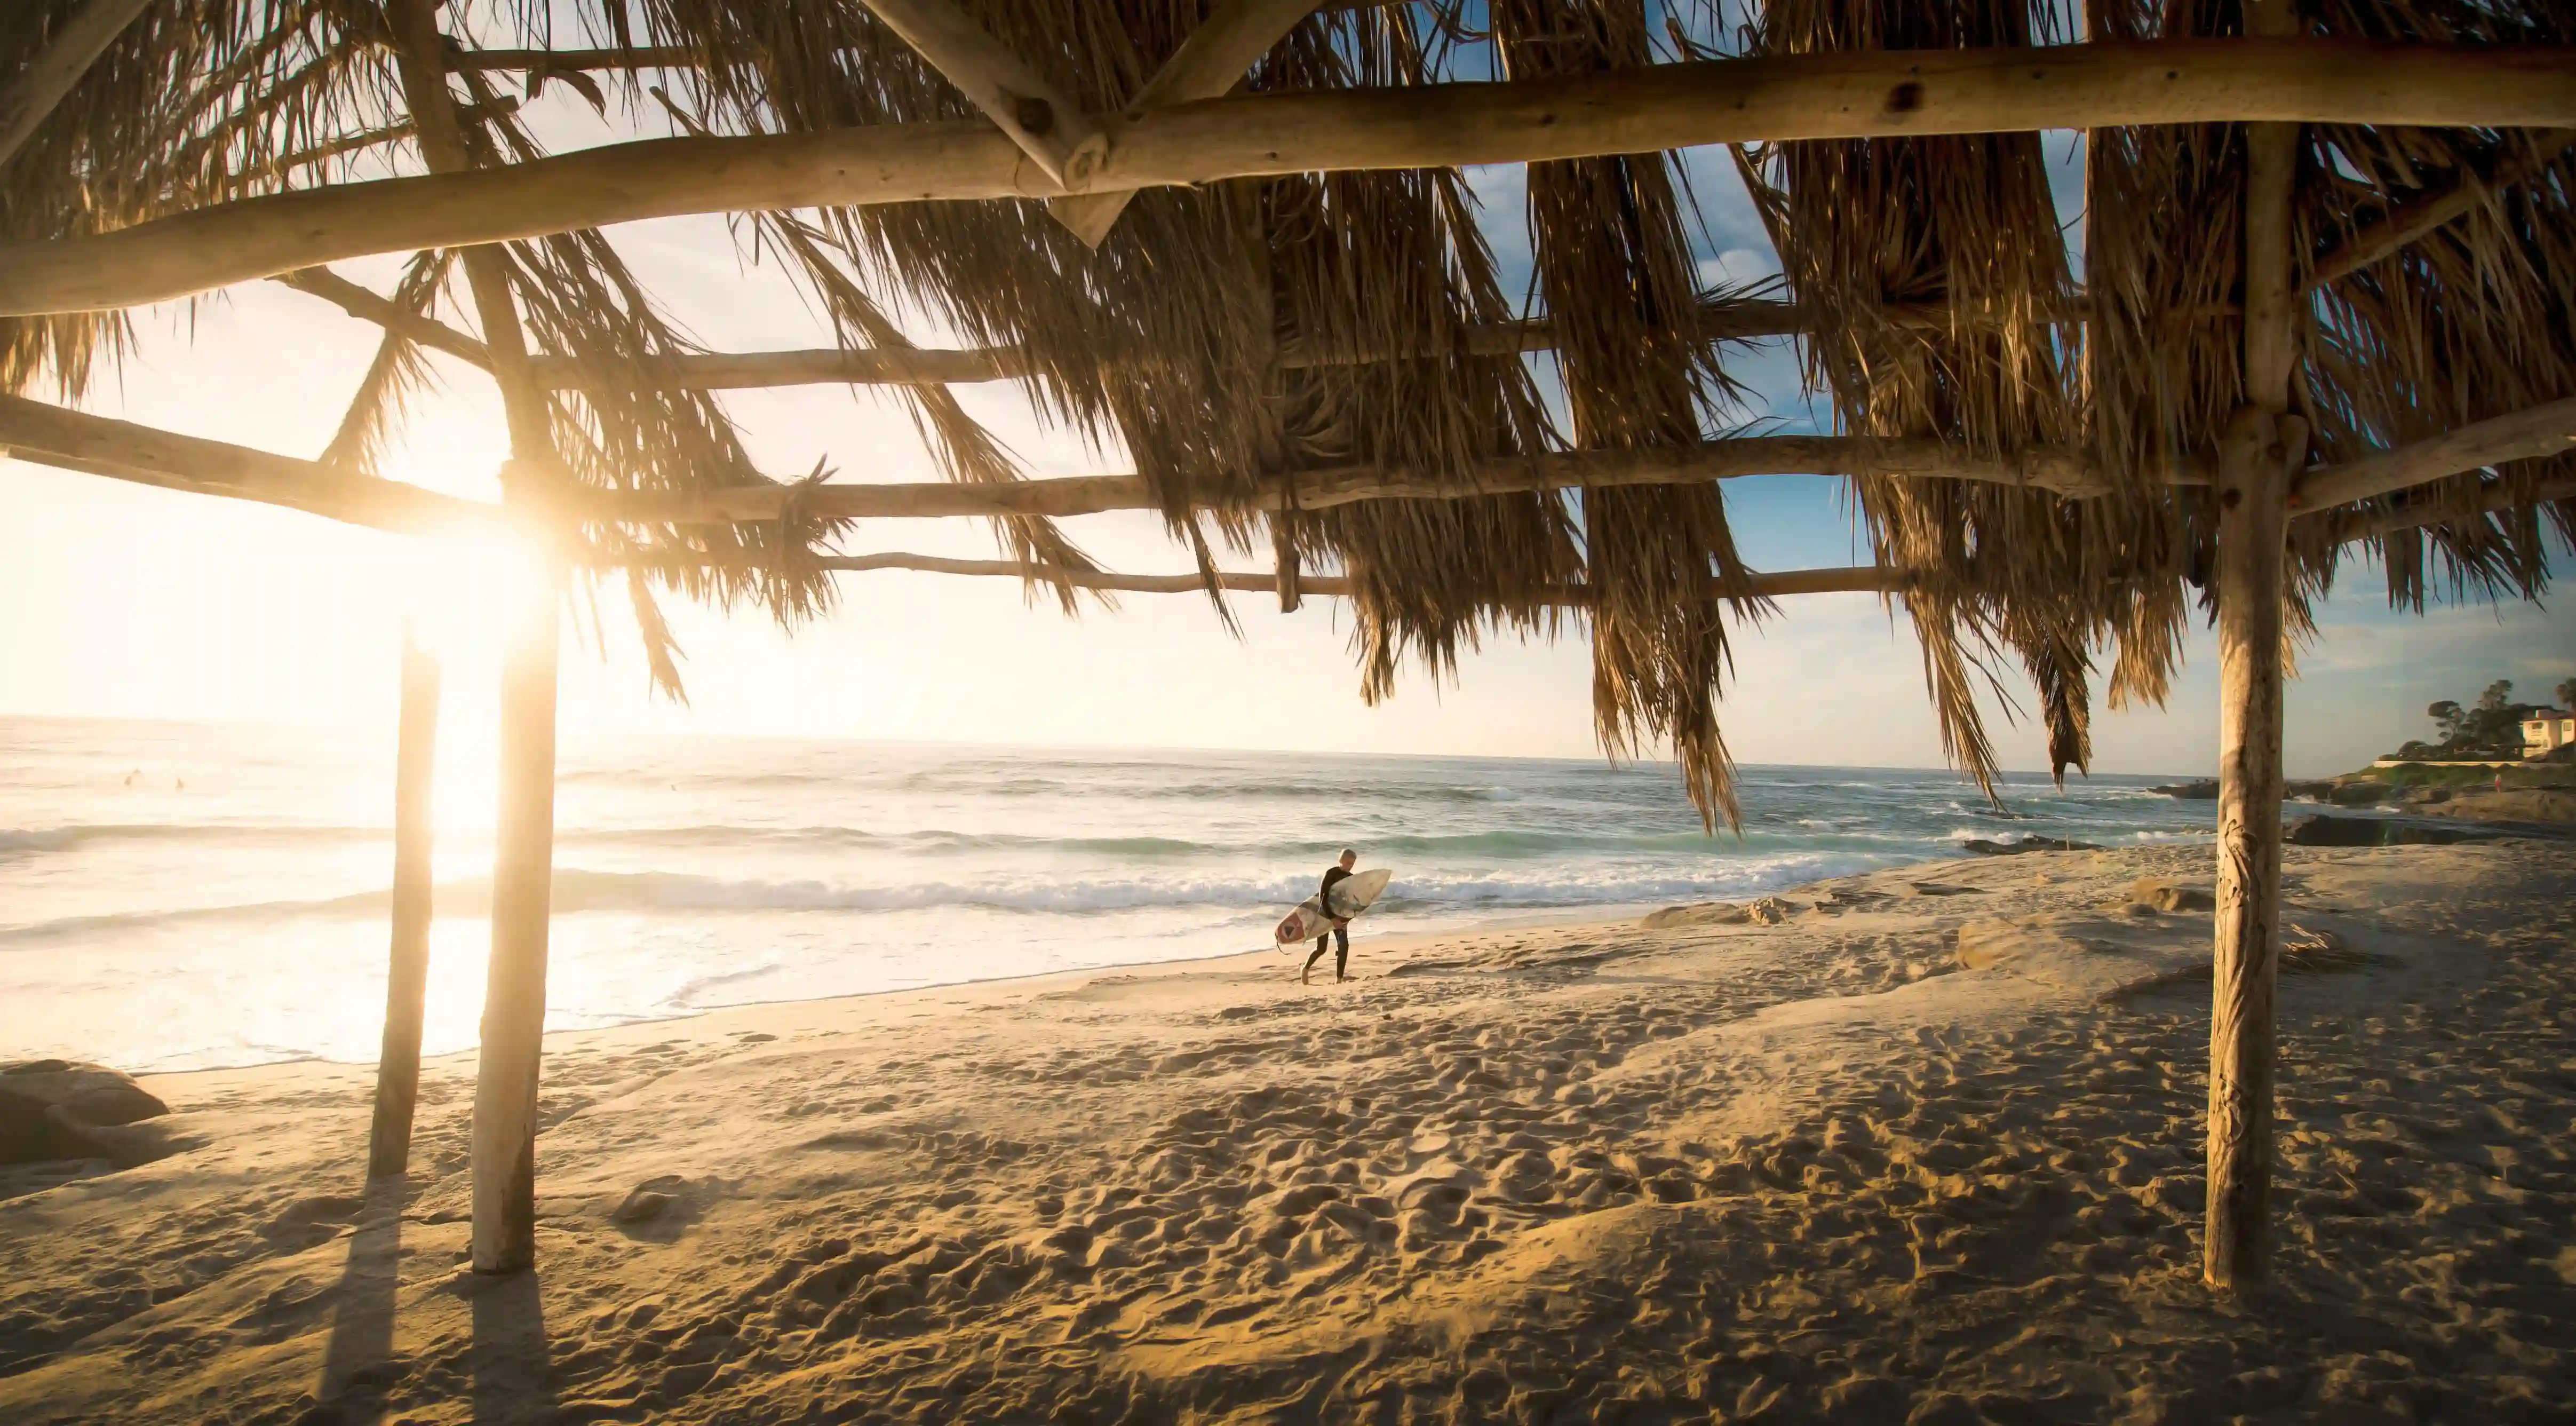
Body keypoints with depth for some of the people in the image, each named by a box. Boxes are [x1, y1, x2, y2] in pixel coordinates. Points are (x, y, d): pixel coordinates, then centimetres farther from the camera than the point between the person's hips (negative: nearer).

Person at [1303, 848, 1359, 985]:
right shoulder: (1331, 873, -17)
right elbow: (1323, 898, -23)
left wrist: (1347, 919, -13)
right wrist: (1332, 918, -30)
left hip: (1340, 915, 5)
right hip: (1325, 914, -5)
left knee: (1344, 945, -11)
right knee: (1321, 948, -4)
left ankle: (1339, 979, -5)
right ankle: (1305, 969, 23)